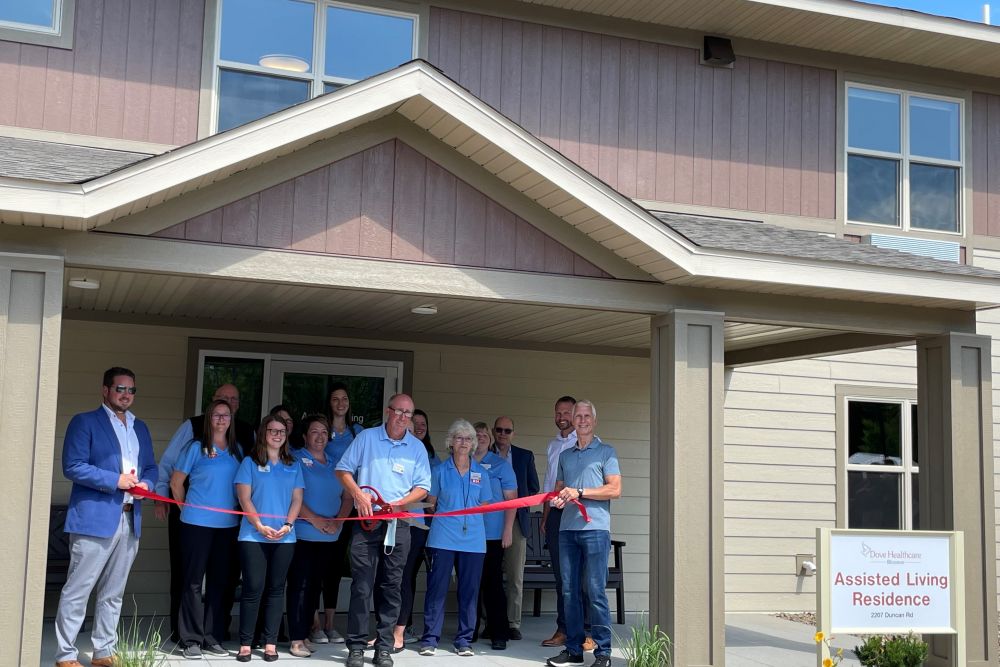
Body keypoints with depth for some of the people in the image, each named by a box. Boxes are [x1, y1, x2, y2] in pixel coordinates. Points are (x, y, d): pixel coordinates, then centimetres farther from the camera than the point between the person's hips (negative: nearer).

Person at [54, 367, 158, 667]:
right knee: (77, 591, -2)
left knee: (113, 593, 12)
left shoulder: (140, 428, 18)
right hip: (94, 518, -6)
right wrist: (116, 480, -15)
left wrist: (146, 483, -2)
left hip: (130, 520, 6)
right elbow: (72, 466, -11)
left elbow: (151, 467, 21)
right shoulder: (84, 422, -1)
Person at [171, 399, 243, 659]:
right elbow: (176, 482, 3)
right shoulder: (196, 447, -1)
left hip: (228, 524, 4)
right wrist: (188, 508, 5)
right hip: (197, 523, -4)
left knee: (220, 581, 8)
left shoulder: (237, 451, 10)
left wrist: (238, 509, 6)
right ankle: (191, 640, 5)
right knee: (194, 581, -1)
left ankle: (213, 638, 16)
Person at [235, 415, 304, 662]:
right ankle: (245, 644, 1)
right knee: (253, 588, -6)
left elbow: (297, 499, 9)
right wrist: (260, 526, -12)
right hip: (253, 535, -3)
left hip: (285, 537, 3)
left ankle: (270, 643, 8)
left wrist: (288, 525, -7)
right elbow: (244, 498, -2)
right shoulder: (250, 462, 5)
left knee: (276, 589, 4)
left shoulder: (293, 466, 13)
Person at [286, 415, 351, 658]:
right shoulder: (296, 459, -1)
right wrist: (315, 519, -16)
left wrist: (338, 521, -6)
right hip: (302, 534, -5)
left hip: (329, 537, 5)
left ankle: (306, 632, 17)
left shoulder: (335, 464, 15)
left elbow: (348, 496, 11)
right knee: (299, 585, -5)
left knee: (315, 585, 9)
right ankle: (297, 639, -3)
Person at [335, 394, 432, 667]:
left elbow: (422, 487, 6)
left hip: (398, 523, 2)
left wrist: (400, 502, -11)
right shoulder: (366, 438, 3)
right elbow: (343, 470, 5)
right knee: (361, 585, -4)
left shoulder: (417, 447, 7)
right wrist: (359, 494, -10)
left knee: (391, 586, 4)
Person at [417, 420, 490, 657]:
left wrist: (469, 518, 4)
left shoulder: (481, 473, 9)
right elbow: (431, 502, 11)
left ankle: (464, 640, 12)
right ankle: (430, 638, 6)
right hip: (443, 538, -2)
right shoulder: (440, 471, 4)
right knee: (437, 588, -2)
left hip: (473, 539, 2)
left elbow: (484, 506, 15)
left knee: (469, 591, 3)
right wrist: (448, 516, 5)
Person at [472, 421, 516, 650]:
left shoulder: (500, 465, 4)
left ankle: (498, 634, 4)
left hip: (492, 535, -2)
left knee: (493, 583, -2)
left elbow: (511, 498, 0)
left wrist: (508, 530, -8)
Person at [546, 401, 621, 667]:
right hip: (567, 528, 5)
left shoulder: (605, 452, 4)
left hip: (595, 528, -5)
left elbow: (615, 489, -5)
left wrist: (579, 492, -10)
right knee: (570, 591, 5)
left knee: (595, 591, -7)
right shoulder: (565, 456, 21)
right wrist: (557, 499, 1)